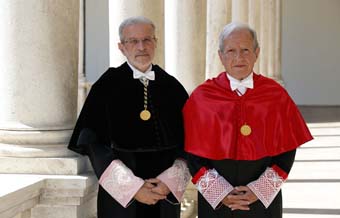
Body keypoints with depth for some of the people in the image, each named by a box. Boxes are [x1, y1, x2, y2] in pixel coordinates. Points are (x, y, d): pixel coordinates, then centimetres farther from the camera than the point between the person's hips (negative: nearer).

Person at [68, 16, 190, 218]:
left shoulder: (172, 87, 5)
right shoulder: (107, 86, -4)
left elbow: (188, 142, 4)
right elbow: (95, 144, -8)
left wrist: (170, 181, -10)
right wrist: (133, 187, -14)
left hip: (166, 192, 3)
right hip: (120, 194, -2)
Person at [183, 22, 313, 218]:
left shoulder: (276, 96, -2)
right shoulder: (202, 98, -5)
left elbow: (287, 150, -1)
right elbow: (193, 154, -4)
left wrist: (259, 190, -10)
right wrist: (221, 193, -11)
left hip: (264, 200, 1)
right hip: (215, 202, -1)